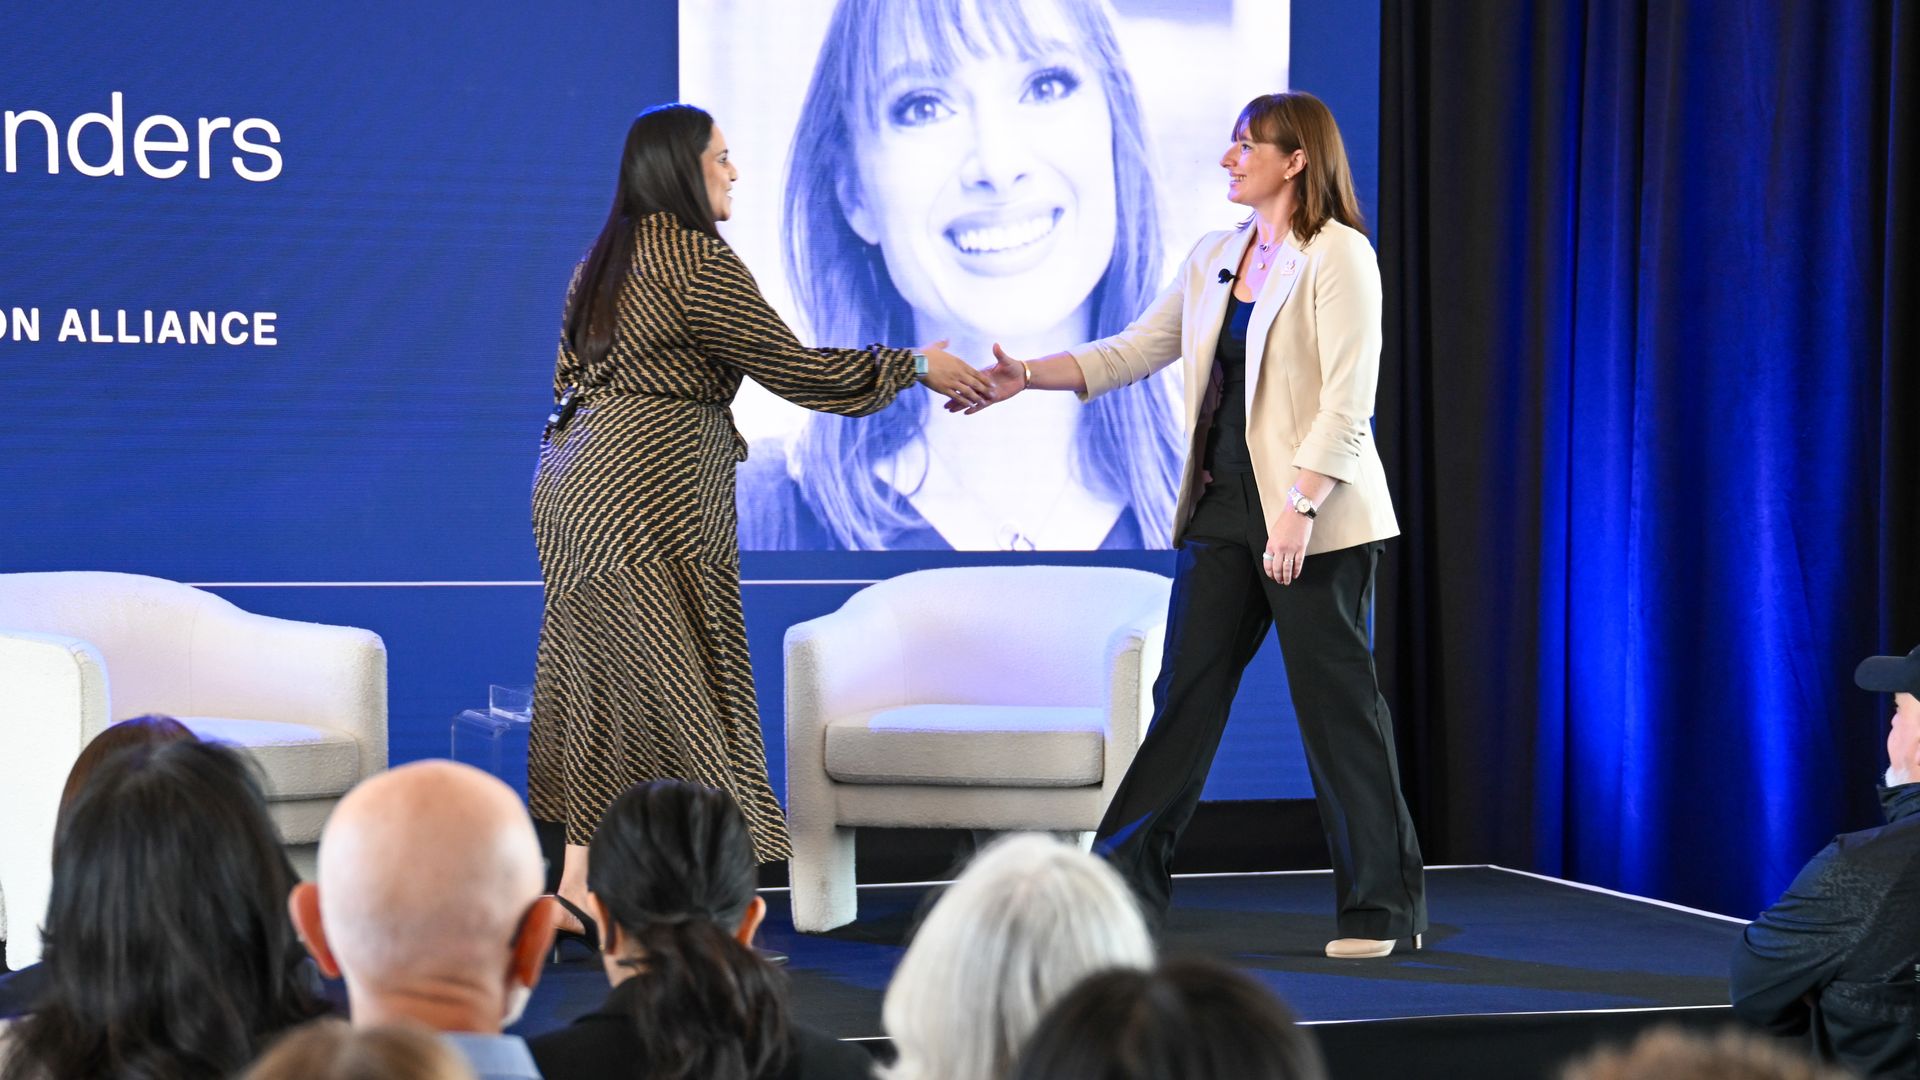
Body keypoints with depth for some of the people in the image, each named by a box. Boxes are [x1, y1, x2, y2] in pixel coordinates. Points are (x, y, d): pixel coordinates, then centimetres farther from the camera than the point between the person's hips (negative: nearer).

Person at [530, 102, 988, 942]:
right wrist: (915, 366, -3)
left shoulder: (604, 262, 16)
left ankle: (579, 885, 13)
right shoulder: (696, 262, -12)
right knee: (678, 686, -6)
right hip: (644, 502, -9)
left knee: (602, 681, 11)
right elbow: (790, 367, -12)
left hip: (572, 486, 9)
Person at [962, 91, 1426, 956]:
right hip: (1223, 508, 7)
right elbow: (1137, 349, 16)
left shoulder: (1337, 256, -8)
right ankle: (1125, 887, 10)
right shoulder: (1214, 258, 14)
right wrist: (1028, 377, 5)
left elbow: (1348, 397, -15)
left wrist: (1297, 505, -22)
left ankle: (1382, 905, 7)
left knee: (1336, 699, -2)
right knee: (1184, 691, 6)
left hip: (1314, 516, -7)